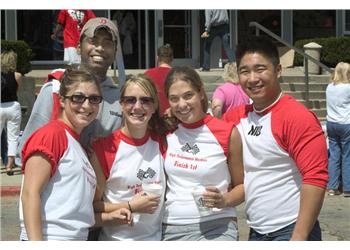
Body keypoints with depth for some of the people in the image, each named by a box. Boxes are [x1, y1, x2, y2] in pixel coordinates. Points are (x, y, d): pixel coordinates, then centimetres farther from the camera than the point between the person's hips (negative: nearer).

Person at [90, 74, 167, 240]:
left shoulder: (161, 143, 0)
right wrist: (131, 206, -16)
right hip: (115, 238, -3)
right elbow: (93, 204, -8)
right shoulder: (103, 147, -11)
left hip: (155, 238, 3)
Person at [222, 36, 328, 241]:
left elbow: (315, 179, -20)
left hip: (290, 231, -7)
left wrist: (299, 238, -23)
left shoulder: (298, 117, -14)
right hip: (256, 232, 7)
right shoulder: (237, 116, 6)